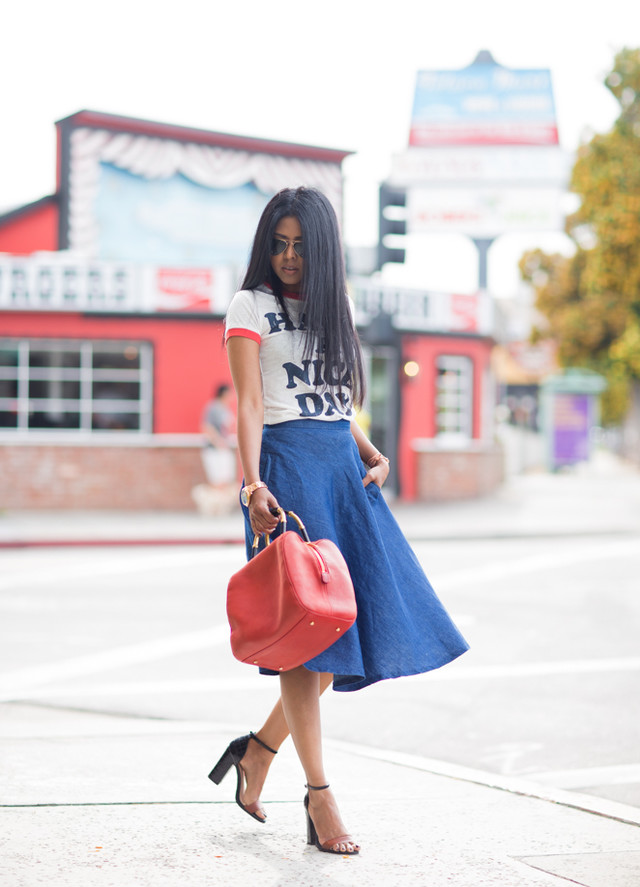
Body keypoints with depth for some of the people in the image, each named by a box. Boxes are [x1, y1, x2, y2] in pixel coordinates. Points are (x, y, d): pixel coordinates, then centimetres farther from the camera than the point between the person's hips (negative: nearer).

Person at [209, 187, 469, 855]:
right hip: (288, 464, -6)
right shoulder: (251, 306, 3)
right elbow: (249, 404, -8)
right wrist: (253, 484, -21)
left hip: (343, 468, 6)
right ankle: (319, 796, -3)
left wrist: (374, 458, 5)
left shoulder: (333, 309, 20)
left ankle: (258, 751, 18)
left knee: (359, 620, 2)